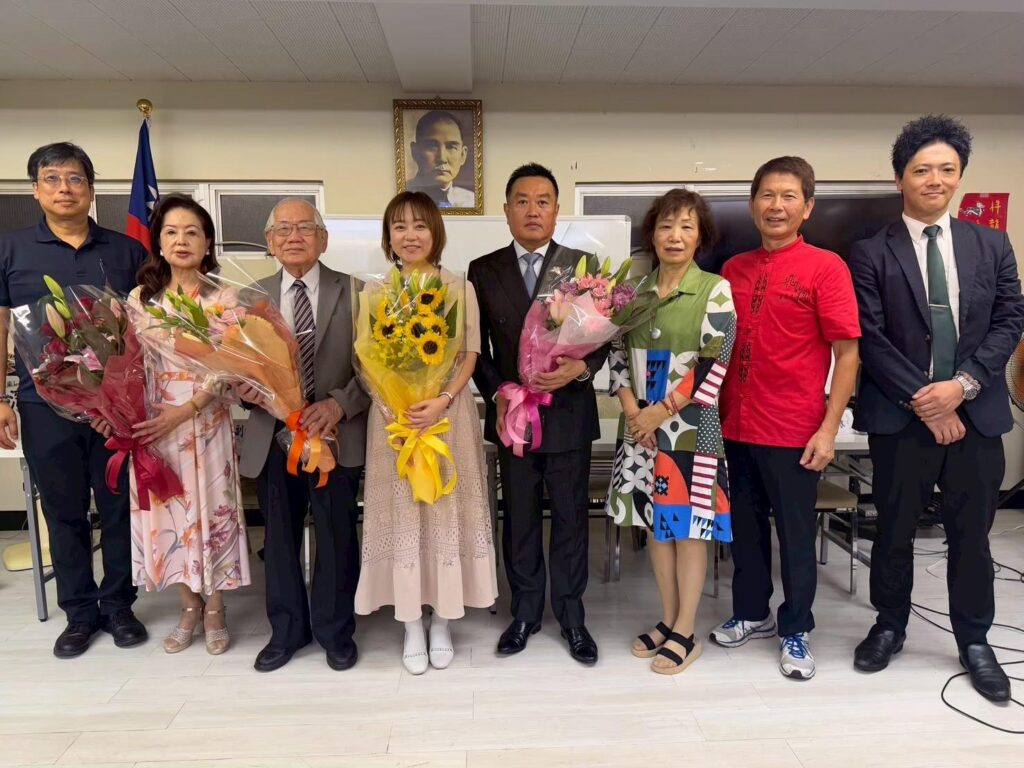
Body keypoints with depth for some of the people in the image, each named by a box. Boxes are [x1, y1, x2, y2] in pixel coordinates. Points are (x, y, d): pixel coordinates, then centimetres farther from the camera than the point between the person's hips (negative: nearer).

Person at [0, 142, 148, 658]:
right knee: (64, 513, 10)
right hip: (46, 406, 0)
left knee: (120, 509, 7)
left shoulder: (127, 252, 5)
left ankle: (119, 606, 23)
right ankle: (80, 614, 24)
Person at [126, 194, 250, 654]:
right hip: (153, 422, 3)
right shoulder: (141, 298, 5)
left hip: (206, 422, -2)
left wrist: (185, 410, -18)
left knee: (211, 510, 6)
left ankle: (214, 608, 24)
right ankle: (189, 606, 28)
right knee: (167, 513, 10)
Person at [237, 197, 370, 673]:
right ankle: (287, 630, 33)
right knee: (280, 539, 14)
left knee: (337, 539, 7)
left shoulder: (354, 293, 0)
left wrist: (339, 404, -20)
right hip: (272, 437, 3)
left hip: (335, 434, -2)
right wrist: (244, 387, -14)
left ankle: (335, 631, 28)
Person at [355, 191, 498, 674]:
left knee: (446, 512, 5)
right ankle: (412, 627, 20)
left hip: (449, 412, 0)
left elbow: (470, 355, -1)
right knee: (402, 514, 5)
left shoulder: (460, 288, 2)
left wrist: (442, 401, -17)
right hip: (393, 414, 1)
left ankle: (442, 624, 21)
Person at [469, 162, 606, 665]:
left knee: (571, 518, 9)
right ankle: (525, 612, 29)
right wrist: (497, 392, -10)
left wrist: (581, 368, -19)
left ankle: (571, 616, 26)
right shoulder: (483, 270, 4)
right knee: (519, 519, 13)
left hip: (569, 413, -1)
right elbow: (476, 345, 5)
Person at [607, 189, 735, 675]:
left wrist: (661, 411, -14)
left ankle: (685, 632, 17)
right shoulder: (636, 290, 8)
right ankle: (668, 620, 27)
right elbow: (619, 354, 7)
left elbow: (714, 365, -12)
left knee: (688, 525, 3)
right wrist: (632, 409, -8)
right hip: (641, 425, 5)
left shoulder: (715, 290, -5)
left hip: (689, 427, -5)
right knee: (656, 522, 12)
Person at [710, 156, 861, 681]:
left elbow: (847, 352, -8)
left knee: (796, 534, 9)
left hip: (793, 432, -4)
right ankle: (751, 613, 35)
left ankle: (795, 631, 27)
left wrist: (828, 429, -13)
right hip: (736, 426, 5)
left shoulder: (825, 268, -6)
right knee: (745, 528, 16)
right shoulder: (733, 269, 7)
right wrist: (715, 411, 6)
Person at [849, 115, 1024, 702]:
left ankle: (975, 641, 29)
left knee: (972, 533, 11)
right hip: (901, 415, -2)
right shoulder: (871, 254, -2)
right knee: (895, 530, 10)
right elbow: (872, 339, -8)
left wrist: (962, 385, -12)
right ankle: (890, 626, 30)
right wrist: (924, 401, -13)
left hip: (976, 412, 3)